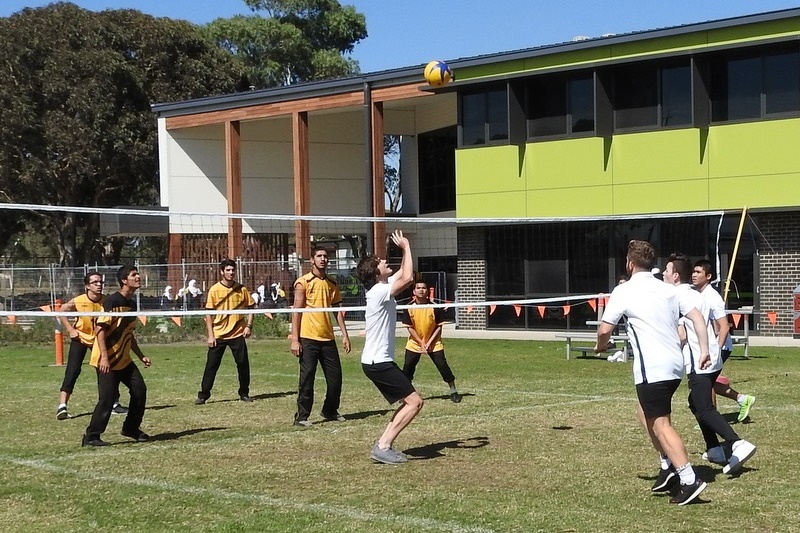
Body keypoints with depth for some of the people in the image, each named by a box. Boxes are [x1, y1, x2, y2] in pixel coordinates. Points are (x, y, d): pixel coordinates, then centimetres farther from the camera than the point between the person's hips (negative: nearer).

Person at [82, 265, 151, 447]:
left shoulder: (132, 304, 12)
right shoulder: (113, 301, -15)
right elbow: (100, 329, -19)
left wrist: (141, 356, 20)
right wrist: (104, 357, -25)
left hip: (124, 360, 9)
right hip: (107, 361, -9)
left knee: (139, 389, 5)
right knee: (107, 398, -9)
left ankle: (131, 428, 21)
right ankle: (91, 437, 1)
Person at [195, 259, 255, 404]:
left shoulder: (242, 289, 1)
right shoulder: (214, 290, -3)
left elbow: (250, 309, 9)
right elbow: (209, 313, -1)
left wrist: (248, 326, -6)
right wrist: (210, 335, -6)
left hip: (237, 334, 1)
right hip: (218, 335, -1)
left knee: (243, 364, 3)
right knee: (211, 365, 1)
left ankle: (244, 393, 18)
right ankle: (203, 395, 8)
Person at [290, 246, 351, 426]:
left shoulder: (332, 284, 12)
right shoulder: (303, 282, -3)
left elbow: (338, 310, 16)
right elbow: (296, 311, -6)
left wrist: (345, 335, 7)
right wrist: (295, 340, -11)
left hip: (328, 338, 5)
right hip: (308, 338, -5)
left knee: (335, 377, 7)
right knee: (307, 378, -4)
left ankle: (330, 411, 24)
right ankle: (302, 416, 4)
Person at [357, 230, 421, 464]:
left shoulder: (381, 287, 10)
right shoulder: (379, 291, -18)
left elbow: (404, 275, 26)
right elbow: (408, 279, -30)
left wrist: (405, 249, 14)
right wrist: (406, 248, -19)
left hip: (377, 360, 10)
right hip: (379, 362, -10)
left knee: (410, 402, 14)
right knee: (415, 401, -11)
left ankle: (385, 445, 9)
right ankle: (383, 447, -12)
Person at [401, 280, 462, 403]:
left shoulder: (434, 307, -14)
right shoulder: (409, 308, -10)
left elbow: (439, 327, -7)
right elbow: (410, 328, -5)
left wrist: (429, 342, -15)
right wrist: (421, 343, -12)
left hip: (433, 343, -1)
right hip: (414, 343, 1)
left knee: (443, 365, -5)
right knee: (407, 367, -2)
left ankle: (453, 391, 8)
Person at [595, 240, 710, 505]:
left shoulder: (624, 291, -5)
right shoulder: (668, 289, 14)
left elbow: (604, 329, -6)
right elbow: (697, 316, 9)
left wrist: (601, 345, 15)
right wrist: (704, 349, 8)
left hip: (651, 369, -8)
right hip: (675, 364, 8)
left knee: (660, 425, -8)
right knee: (645, 413, 24)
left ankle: (689, 480, -17)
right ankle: (669, 466, 21)